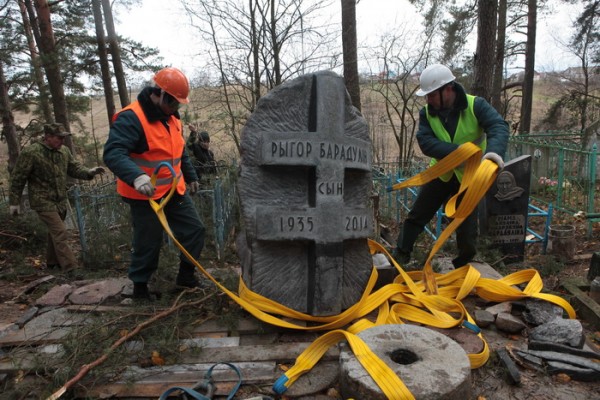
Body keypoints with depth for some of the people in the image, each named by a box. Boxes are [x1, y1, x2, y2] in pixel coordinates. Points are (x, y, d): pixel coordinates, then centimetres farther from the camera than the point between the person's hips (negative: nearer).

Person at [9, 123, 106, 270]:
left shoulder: (64, 151, 4)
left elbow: (74, 168, 10)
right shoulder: (30, 153, -14)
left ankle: (52, 262, 35)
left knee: (55, 232, 18)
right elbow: (18, 178, -9)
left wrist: (89, 172, -12)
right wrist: (14, 202, -5)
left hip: (61, 201, 7)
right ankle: (71, 267, -9)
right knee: (60, 233, -11)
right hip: (43, 201, -7)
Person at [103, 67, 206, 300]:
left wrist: (190, 176, 27)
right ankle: (140, 287, 25)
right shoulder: (131, 118, -20)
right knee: (148, 243, 3)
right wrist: (137, 177, -47)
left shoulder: (171, 117, 9)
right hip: (145, 195, -8)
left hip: (174, 191, 8)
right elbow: (113, 154, -32)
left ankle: (186, 277, 25)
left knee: (194, 230, 8)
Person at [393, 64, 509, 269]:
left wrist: (495, 150, -52)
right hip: (441, 172, 2)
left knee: (466, 227, 6)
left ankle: (464, 266, 29)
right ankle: (399, 257, 19)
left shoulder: (475, 106, -18)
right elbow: (425, 142, -24)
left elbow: (499, 127, -30)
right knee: (416, 216, 5)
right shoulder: (427, 113, -11)